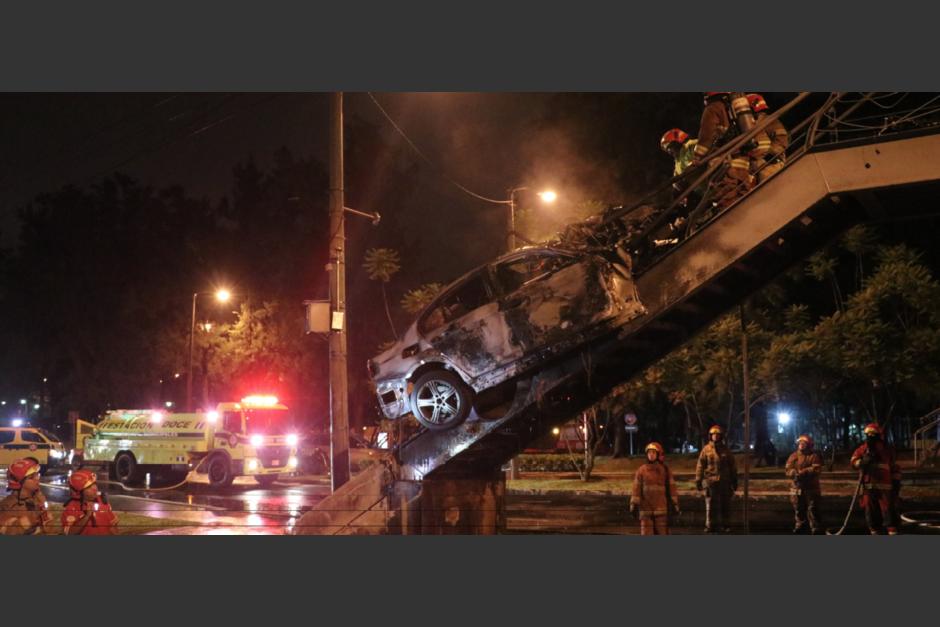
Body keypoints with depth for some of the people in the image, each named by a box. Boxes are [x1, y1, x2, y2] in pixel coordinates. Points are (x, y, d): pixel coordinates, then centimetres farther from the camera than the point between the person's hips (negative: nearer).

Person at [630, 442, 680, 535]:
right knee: (646, 534, 0)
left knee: (662, 533, 3)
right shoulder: (641, 470, 4)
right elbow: (636, 489, 1)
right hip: (645, 509, 0)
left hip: (661, 509, 0)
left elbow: (671, 488, 4)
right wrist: (634, 505, -3)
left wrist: (675, 505, 1)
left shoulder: (666, 470, 4)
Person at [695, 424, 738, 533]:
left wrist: (734, 481, 11)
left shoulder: (726, 450, 10)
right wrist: (698, 481, -5)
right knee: (711, 505, -1)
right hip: (711, 482, -2)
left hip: (725, 482, 2)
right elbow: (700, 466, 0)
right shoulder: (706, 449, 2)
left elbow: (732, 467, 14)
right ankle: (711, 526, 4)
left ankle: (725, 525, 15)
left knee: (725, 504, 6)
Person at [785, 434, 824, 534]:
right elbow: (788, 470, 1)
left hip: (811, 487, -5)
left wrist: (803, 472, -23)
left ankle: (816, 528, -2)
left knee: (812, 509, -6)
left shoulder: (814, 456, -3)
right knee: (798, 508, 11)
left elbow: (816, 469, -16)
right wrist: (795, 473, -21)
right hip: (797, 487, 5)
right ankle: (799, 525, 24)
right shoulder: (793, 456, 11)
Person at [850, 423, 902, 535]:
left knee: (888, 510, -10)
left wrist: (896, 482, 4)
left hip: (885, 486, -3)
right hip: (868, 486, 3)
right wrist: (863, 462, -21)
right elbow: (854, 461, -1)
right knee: (871, 512, 7)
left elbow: (895, 467, 9)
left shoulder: (888, 449, 5)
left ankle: (893, 533, -11)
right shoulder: (862, 449, 10)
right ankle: (875, 533, 18)